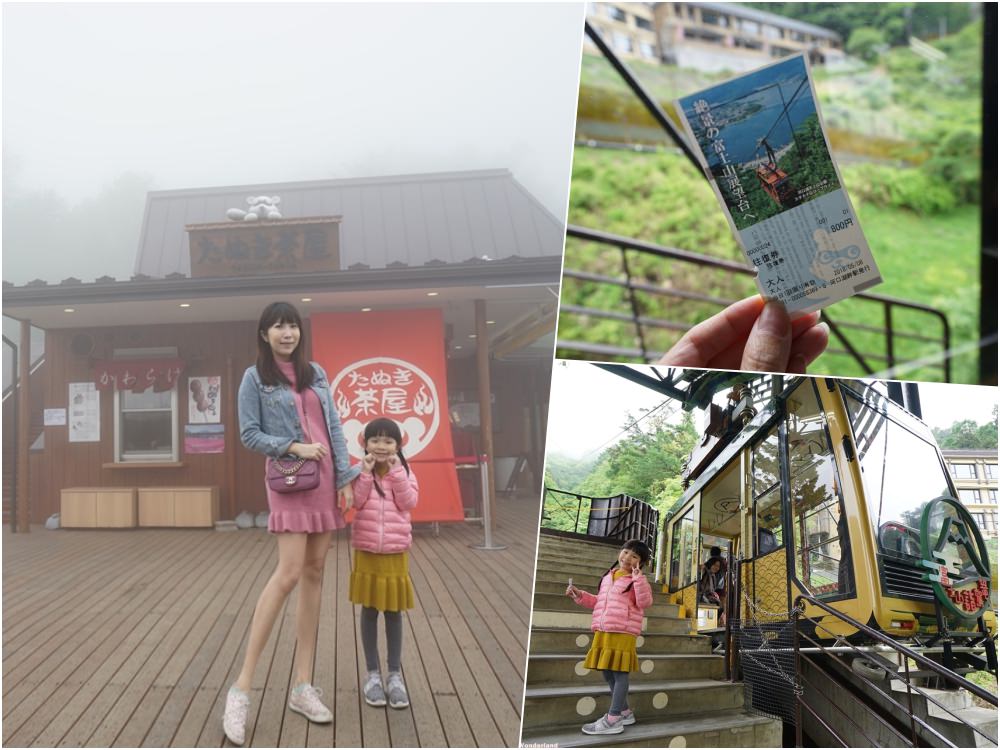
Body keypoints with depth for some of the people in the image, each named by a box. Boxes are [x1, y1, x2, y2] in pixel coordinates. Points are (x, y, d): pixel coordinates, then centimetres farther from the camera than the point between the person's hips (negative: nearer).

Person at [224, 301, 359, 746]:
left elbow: (334, 428, 9)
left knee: (314, 574, 5)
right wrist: (294, 447, -15)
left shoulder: (316, 373, 12)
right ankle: (241, 689, -8)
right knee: (289, 573, -15)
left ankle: (302, 686, 11)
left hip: (325, 480, 5)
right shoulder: (255, 377, 0)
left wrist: (345, 477, 2)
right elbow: (249, 435, -4)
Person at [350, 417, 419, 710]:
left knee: (394, 612, 7)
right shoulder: (361, 471, 0)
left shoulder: (404, 472, 0)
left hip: (395, 552, 0)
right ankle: (372, 674, 18)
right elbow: (356, 502, -12)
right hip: (366, 551, 0)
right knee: (369, 611, 8)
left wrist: (396, 473, -17)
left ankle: (395, 675, 17)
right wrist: (366, 473, -18)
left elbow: (409, 503, -12)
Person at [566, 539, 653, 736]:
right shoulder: (608, 577, 19)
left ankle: (613, 720, -6)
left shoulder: (636, 580, -2)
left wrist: (638, 577, -23)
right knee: (608, 672, 12)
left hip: (623, 632, -8)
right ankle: (624, 712, 27)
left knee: (619, 672, -7)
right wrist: (579, 595, 19)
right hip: (602, 631, 8)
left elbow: (645, 602, -18)